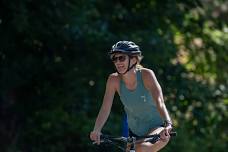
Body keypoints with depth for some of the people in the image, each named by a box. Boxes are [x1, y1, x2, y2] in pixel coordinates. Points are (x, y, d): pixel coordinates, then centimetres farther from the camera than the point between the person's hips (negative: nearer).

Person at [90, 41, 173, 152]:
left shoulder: (146, 75, -22)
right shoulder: (114, 80, -13)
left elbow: (159, 102, -34)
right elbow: (105, 108, -17)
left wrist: (168, 125, -51)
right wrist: (96, 131, -34)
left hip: (156, 127, -4)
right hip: (135, 132, 4)